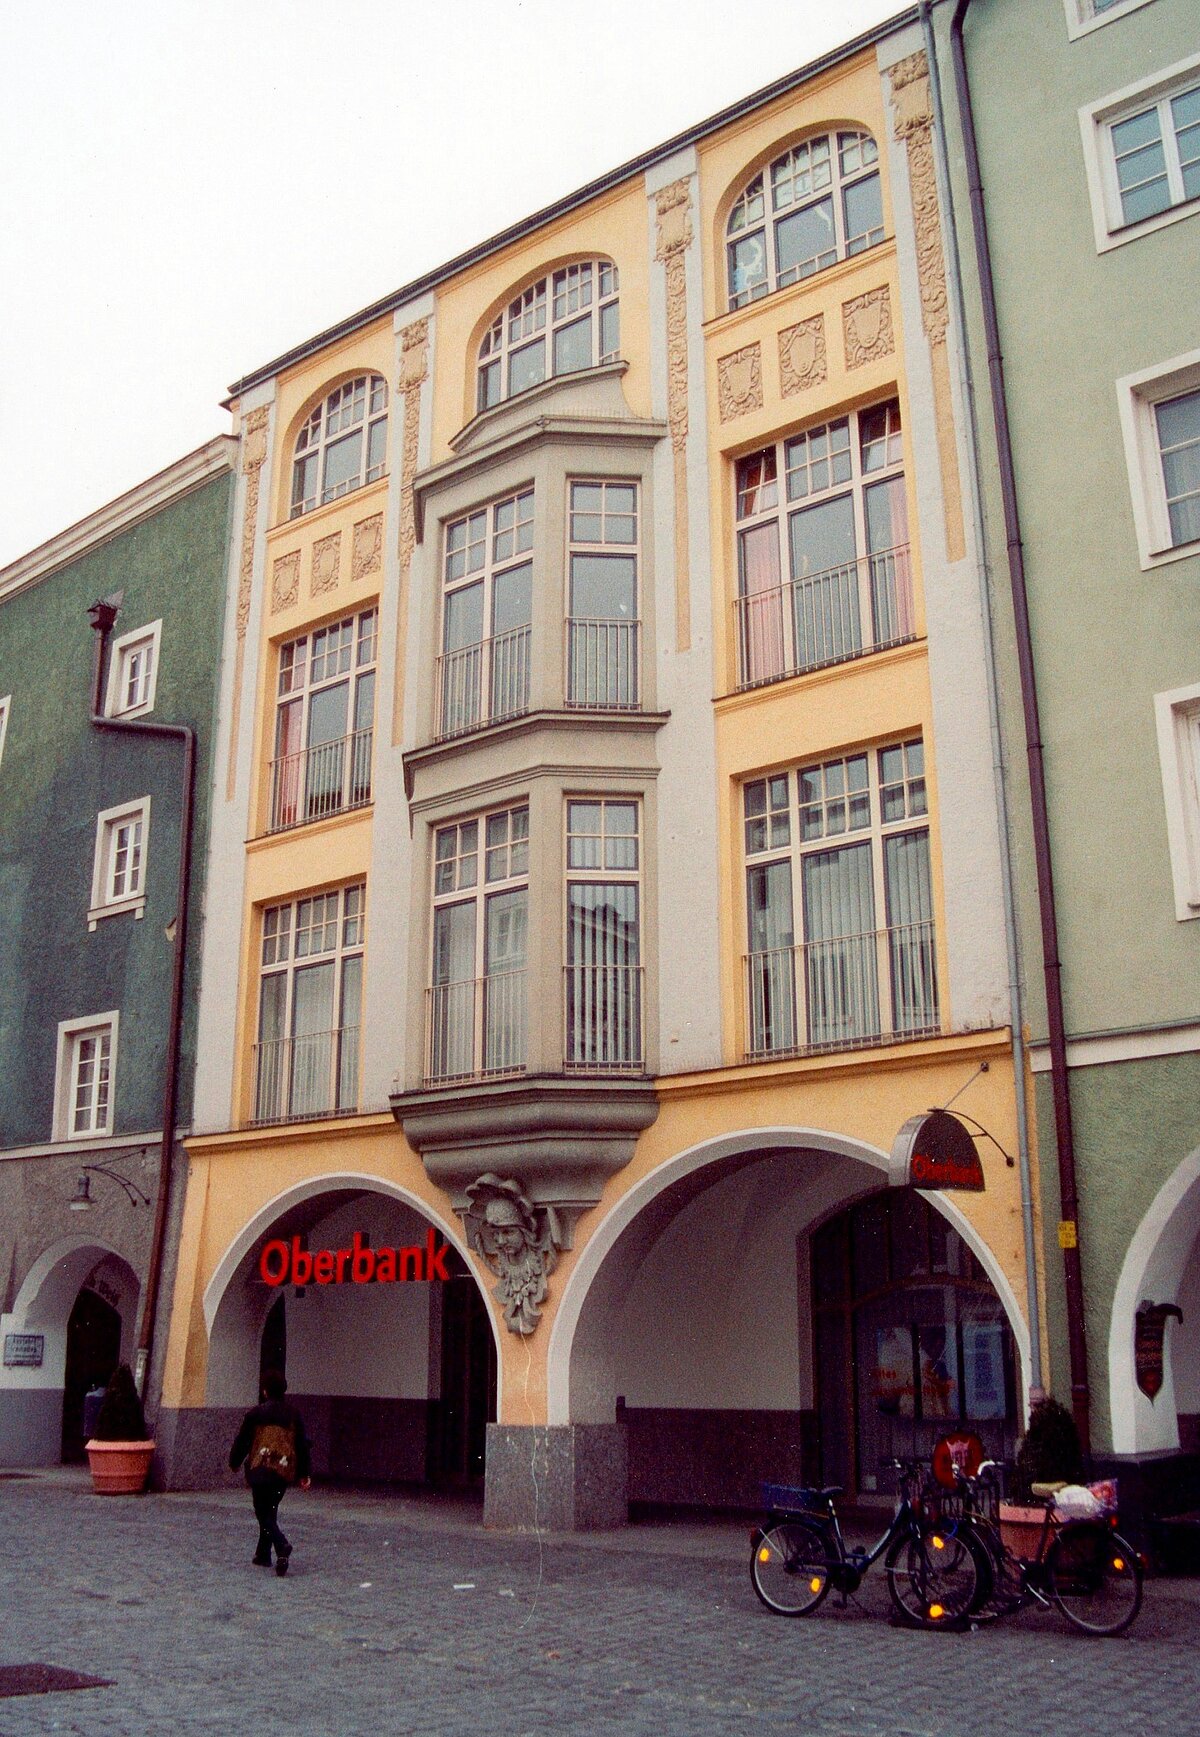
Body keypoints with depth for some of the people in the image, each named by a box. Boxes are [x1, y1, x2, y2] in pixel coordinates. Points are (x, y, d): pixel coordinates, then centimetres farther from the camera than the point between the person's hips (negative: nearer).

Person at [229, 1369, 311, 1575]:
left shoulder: (256, 1413, -5)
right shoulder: (294, 1414, 5)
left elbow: (242, 1440, 2)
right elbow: (303, 1444, 6)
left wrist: (234, 1463, 19)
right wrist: (304, 1474, 12)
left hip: (261, 1470, -4)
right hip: (285, 1472, 4)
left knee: (264, 1514, -2)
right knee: (270, 1510, 20)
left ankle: (282, 1547, -25)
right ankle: (263, 1554, 25)